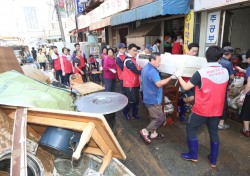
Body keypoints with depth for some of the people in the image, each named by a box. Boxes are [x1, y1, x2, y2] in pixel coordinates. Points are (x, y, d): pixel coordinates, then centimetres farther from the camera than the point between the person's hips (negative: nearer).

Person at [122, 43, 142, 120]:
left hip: (135, 83, 9)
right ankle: (125, 112, 23)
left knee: (136, 100, 15)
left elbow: (138, 69, 13)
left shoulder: (133, 59, 13)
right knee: (131, 100, 0)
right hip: (129, 84, -9)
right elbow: (136, 71, -24)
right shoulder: (128, 60, -18)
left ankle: (135, 113, 30)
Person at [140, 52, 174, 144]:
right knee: (160, 118, -1)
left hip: (149, 98, 10)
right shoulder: (152, 70, -23)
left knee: (154, 117, 20)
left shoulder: (146, 68, 12)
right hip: (153, 99, -10)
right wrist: (171, 77, -27)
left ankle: (153, 133, 31)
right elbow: (159, 84, -30)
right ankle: (145, 131, 6)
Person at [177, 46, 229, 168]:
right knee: (214, 133, 20)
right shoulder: (225, 72, -2)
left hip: (202, 109, -5)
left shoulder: (201, 72, -20)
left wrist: (179, 76, 6)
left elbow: (186, 87, -11)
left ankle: (193, 155, 27)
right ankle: (213, 160, 33)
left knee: (191, 129, 15)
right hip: (217, 110, 5)